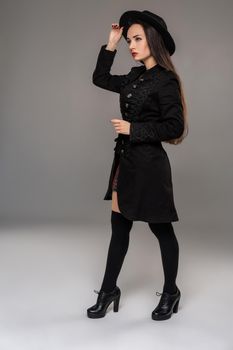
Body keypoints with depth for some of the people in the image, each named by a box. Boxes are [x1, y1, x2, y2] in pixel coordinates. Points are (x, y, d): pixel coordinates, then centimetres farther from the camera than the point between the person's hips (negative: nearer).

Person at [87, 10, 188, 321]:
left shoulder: (165, 80, -12)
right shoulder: (134, 77, 11)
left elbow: (175, 127, -16)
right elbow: (100, 79, 22)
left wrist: (133, 129, -16)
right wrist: (111, 44, 14)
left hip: (149, 164, -8)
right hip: (126, 160, 8)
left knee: (161, 228, 7)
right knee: (119, 226, 12)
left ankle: (171, 293, 25)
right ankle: (108, 290, 25)